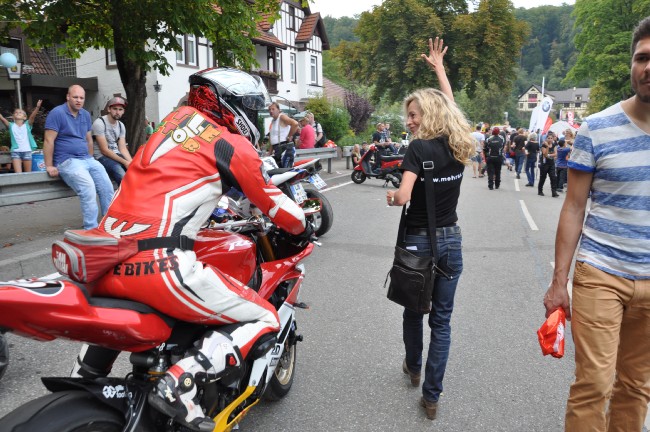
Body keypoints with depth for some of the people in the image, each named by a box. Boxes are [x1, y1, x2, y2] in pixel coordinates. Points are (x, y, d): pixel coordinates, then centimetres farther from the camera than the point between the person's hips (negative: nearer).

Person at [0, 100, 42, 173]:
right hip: (15, 152, 0)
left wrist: (37, 107, -28)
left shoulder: (27, 124, 4)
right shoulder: (11, 125, 8)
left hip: (27, 151, 0)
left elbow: (33, 116, -11)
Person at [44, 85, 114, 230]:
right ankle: (91, 229, -25)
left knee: (107, 187, -9)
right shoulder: (57, 113, -7)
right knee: (88, 187, -28)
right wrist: (49, 166, -13)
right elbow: (48, 140, -11)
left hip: (87, 159, 7)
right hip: (67, 161, -7)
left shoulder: (85, 114, 15)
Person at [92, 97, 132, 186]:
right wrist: (125, 162, -20)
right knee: (123, 177, -31)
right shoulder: (99, 123, -12)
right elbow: (104, 150, -16)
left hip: (116, 155, 7)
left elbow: (123, 148, 5)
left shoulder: (121, 125, 9)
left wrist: (131, 162, -15)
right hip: (102, 157, -7)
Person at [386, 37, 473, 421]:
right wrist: (439, 67, 30)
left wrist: (391, 197, -5)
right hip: (451, 241, 4)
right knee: (442, 320, 10)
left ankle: (414, 368, 42)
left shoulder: (420, 148, -15)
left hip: (419, 241, -4)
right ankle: (432, 396, 15)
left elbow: (403, 197, -27)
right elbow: (449, 103, 19)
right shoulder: (459, 145, 2)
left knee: (413, 311, 20)